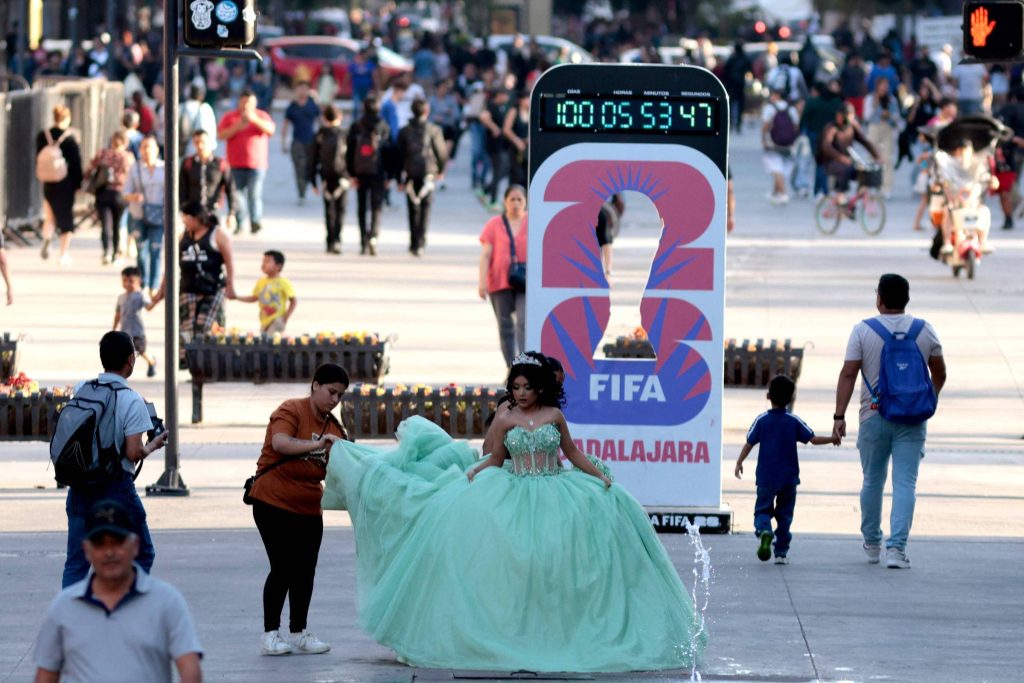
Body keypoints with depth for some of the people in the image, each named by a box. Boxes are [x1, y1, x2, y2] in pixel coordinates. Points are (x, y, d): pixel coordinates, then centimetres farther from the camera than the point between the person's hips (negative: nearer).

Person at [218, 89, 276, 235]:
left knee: (254, 193, -11)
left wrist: (255, 120, -22)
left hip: (256, 163, -1)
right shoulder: (230, 117, 9)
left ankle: (255, 221, -12)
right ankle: (239, 223, 6)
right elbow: (221, 135, -1)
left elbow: (270, 129, -9)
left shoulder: (261, 116, 8)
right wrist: (237, 127, -15)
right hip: (236, 164, 1)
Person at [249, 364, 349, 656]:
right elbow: (280, 443, -29)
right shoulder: (292, 411, -10)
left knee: (305, 571, 5)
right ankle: (270, 634, -1)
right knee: (283, 568, -9)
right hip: (274, 501, -7)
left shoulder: (334, 428, 10)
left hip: (308, 508, 7)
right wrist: (317, 444, -38)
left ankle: (298, 633, 13)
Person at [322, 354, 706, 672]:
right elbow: (495, 461, 10)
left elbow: (572, 453, 13)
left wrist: (600, 474, 5)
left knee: (560, 560, -8)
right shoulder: (504, 420, 3)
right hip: (515, 497, 0)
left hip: (557, 496, 0)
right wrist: (473, 471, -8)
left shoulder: (554, 415, 4)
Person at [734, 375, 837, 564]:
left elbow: (749, 444, -3)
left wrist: (739, 463, 10)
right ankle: (781, 552, 11)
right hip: (789, 478, 1)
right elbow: (813, 439, -4)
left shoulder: (762, 420, -4)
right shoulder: (794, 421, -3)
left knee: (763, 509, 5)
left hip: (766, 478, -1)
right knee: (784, 514, 11)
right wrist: (832, 439, 13)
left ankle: (764, 531, -27)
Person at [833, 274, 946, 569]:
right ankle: (896, 548, -15)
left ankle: (872, 543, 28)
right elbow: (939, 375, 11)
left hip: (874, 416, 0)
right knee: (905, 483, -3)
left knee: (872, 481, 16)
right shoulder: (924, 331, 2)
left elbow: (848, 374, -9)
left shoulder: (863, 331, -4)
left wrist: (839, 416, -8)